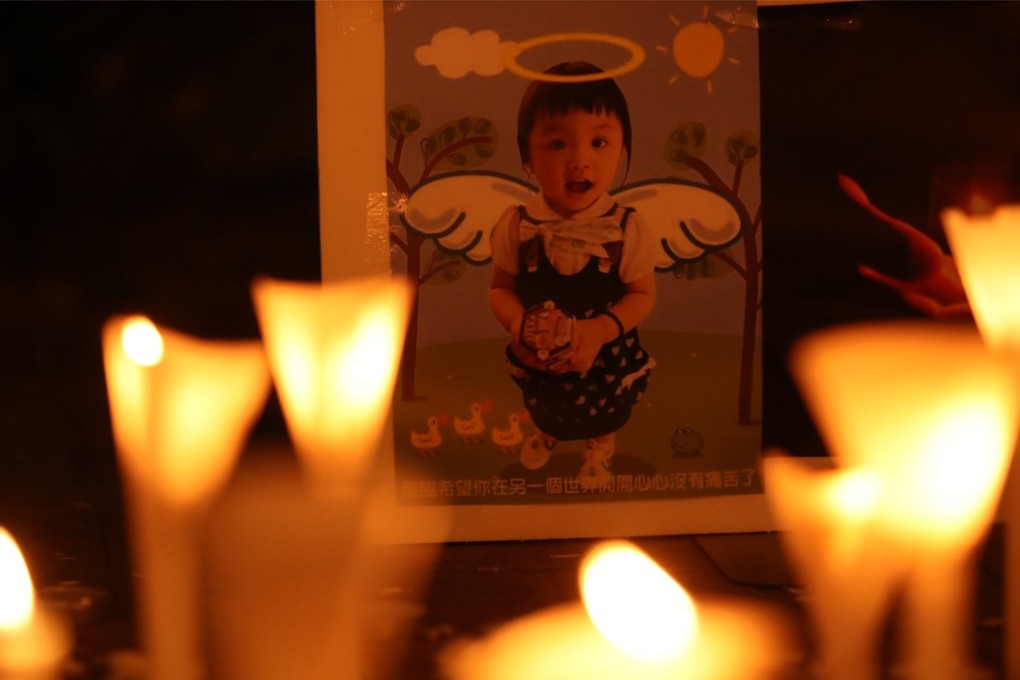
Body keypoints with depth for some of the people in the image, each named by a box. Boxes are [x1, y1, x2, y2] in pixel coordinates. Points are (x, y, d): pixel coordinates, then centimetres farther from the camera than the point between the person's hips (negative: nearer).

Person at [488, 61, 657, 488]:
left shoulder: (625, 229, -25)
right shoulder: (517, 225, -22)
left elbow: (643, 294, -17)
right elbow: (501, 288, -12)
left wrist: (602, 329, -34)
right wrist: (516, 324, -33)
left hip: (606, 359, -1)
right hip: (538, 358, 1)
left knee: (603, 418, 29)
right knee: (542, 406, 33)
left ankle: (599, 448, 64)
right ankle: (544, 432, 68)